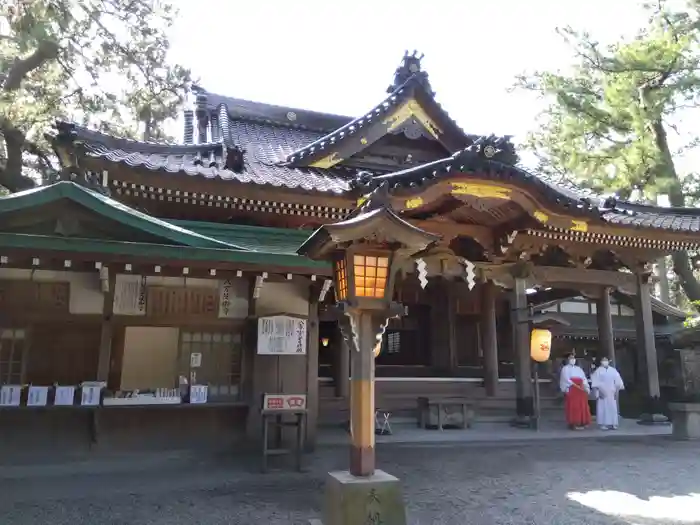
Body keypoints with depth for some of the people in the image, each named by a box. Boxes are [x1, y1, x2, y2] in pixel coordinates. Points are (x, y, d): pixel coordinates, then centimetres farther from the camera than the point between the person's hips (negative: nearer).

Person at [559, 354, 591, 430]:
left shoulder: (579, 368, 24)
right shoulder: (565, 368, 8)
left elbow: (584, 378, 13)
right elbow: (566, 379, -6)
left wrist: (584, 385, -8)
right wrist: (575, 385, -18)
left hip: (581, 389, 5)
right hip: (571, 389, -5)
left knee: (582, 406, 0)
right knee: (573, 406, -10)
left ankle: (582, 422, 5)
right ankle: (573, 423, -11)